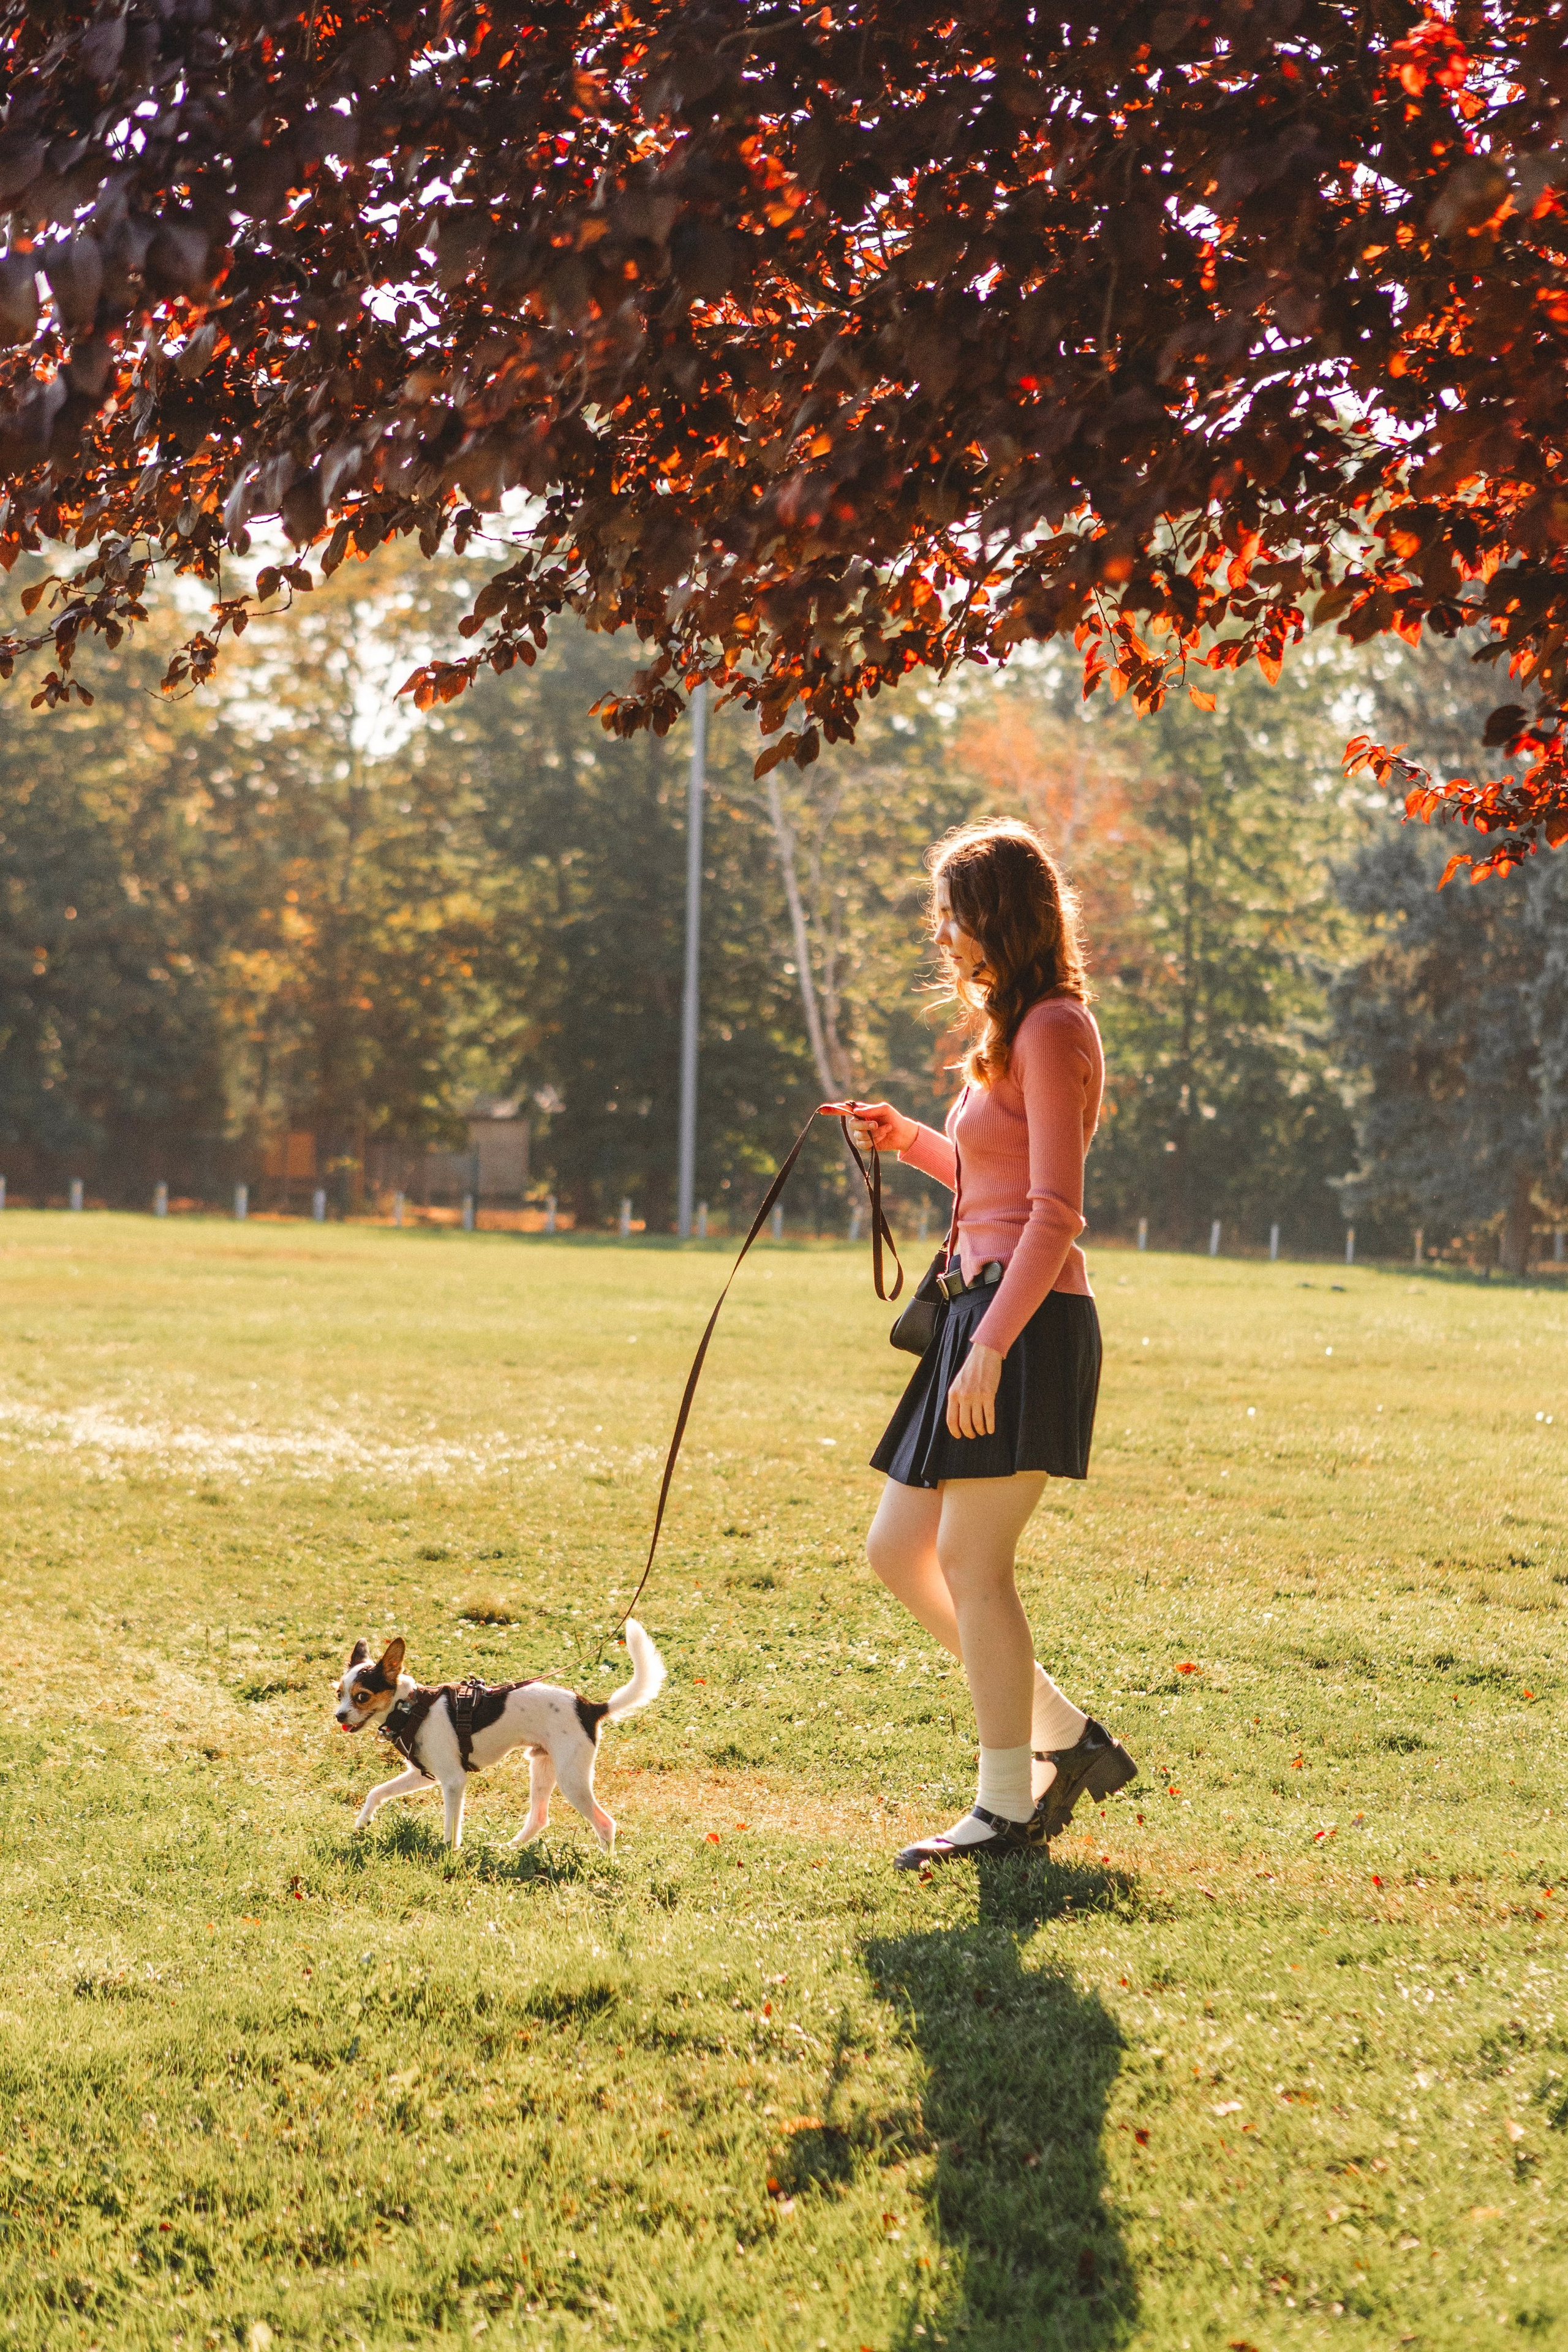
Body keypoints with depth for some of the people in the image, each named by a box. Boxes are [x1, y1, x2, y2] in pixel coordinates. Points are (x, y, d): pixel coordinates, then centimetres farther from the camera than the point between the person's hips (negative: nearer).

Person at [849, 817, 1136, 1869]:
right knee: (898, 1550, 11)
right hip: (985, 1316, 10)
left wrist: (990, 1346, -23)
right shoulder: (1012, 1030, 19)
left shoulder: (1051, 1030, -11)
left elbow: (1054, 1213, -18)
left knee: (970, 1560, -6)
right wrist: (909, 1140, 18)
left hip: (1028, 1324, -10)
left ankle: (1008, 1805, 4)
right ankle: (1070, 1740, 17)